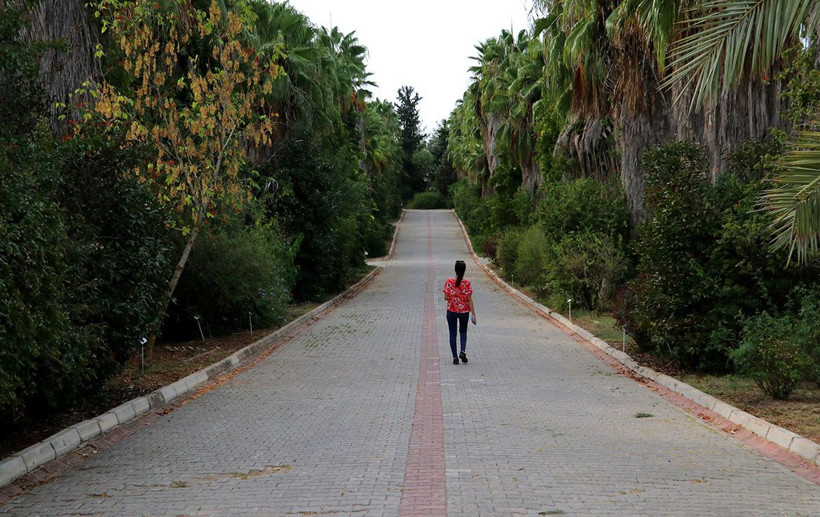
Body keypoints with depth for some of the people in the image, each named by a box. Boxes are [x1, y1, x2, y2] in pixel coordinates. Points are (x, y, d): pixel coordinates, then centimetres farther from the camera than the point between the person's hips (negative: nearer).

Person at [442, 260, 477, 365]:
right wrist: (474, 314, -5)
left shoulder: (449, 282, -12)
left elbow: (446, 298, -7)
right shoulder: (467, 283, -13)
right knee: (463, 331, 21)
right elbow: (470, 300, -10)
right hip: (464, 311, 0)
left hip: (451, 311, 0)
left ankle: (455, 357, 8)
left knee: (452, 334, 9)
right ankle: (463, 351, 0)